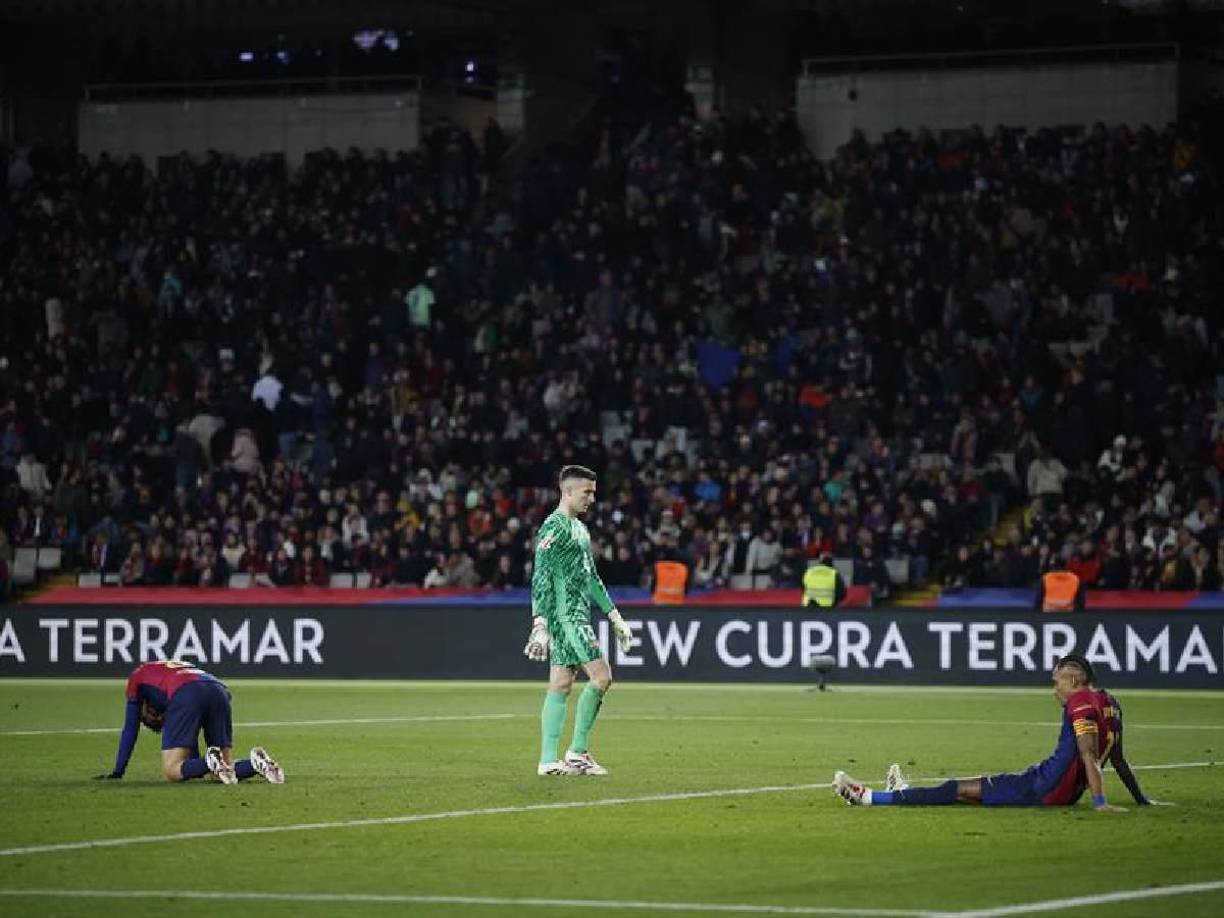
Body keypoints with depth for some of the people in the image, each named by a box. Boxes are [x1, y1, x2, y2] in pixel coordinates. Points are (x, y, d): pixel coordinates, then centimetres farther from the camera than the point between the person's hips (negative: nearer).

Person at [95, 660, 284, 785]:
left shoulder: (138, 675, 32)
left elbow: (130, 730, 30)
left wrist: (117, 772, 36)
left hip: (186, 694, -5)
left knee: (171, 771, -2)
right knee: (226, 769, 11)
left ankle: (211, 763, -27)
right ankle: (257, 763, -17)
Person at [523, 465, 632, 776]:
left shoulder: (579, 529, 19)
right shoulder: (555, 527, -11)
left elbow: (591, 578, 27)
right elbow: (541, 578, -18)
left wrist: (614, 616, 26)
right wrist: (540, 625, -24)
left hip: (578, 616, 10)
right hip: (564, 615, -10)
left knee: (560, 685, 6)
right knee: (601, 676, -11)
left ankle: (548, 760, 5)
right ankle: (578, 752, -6)